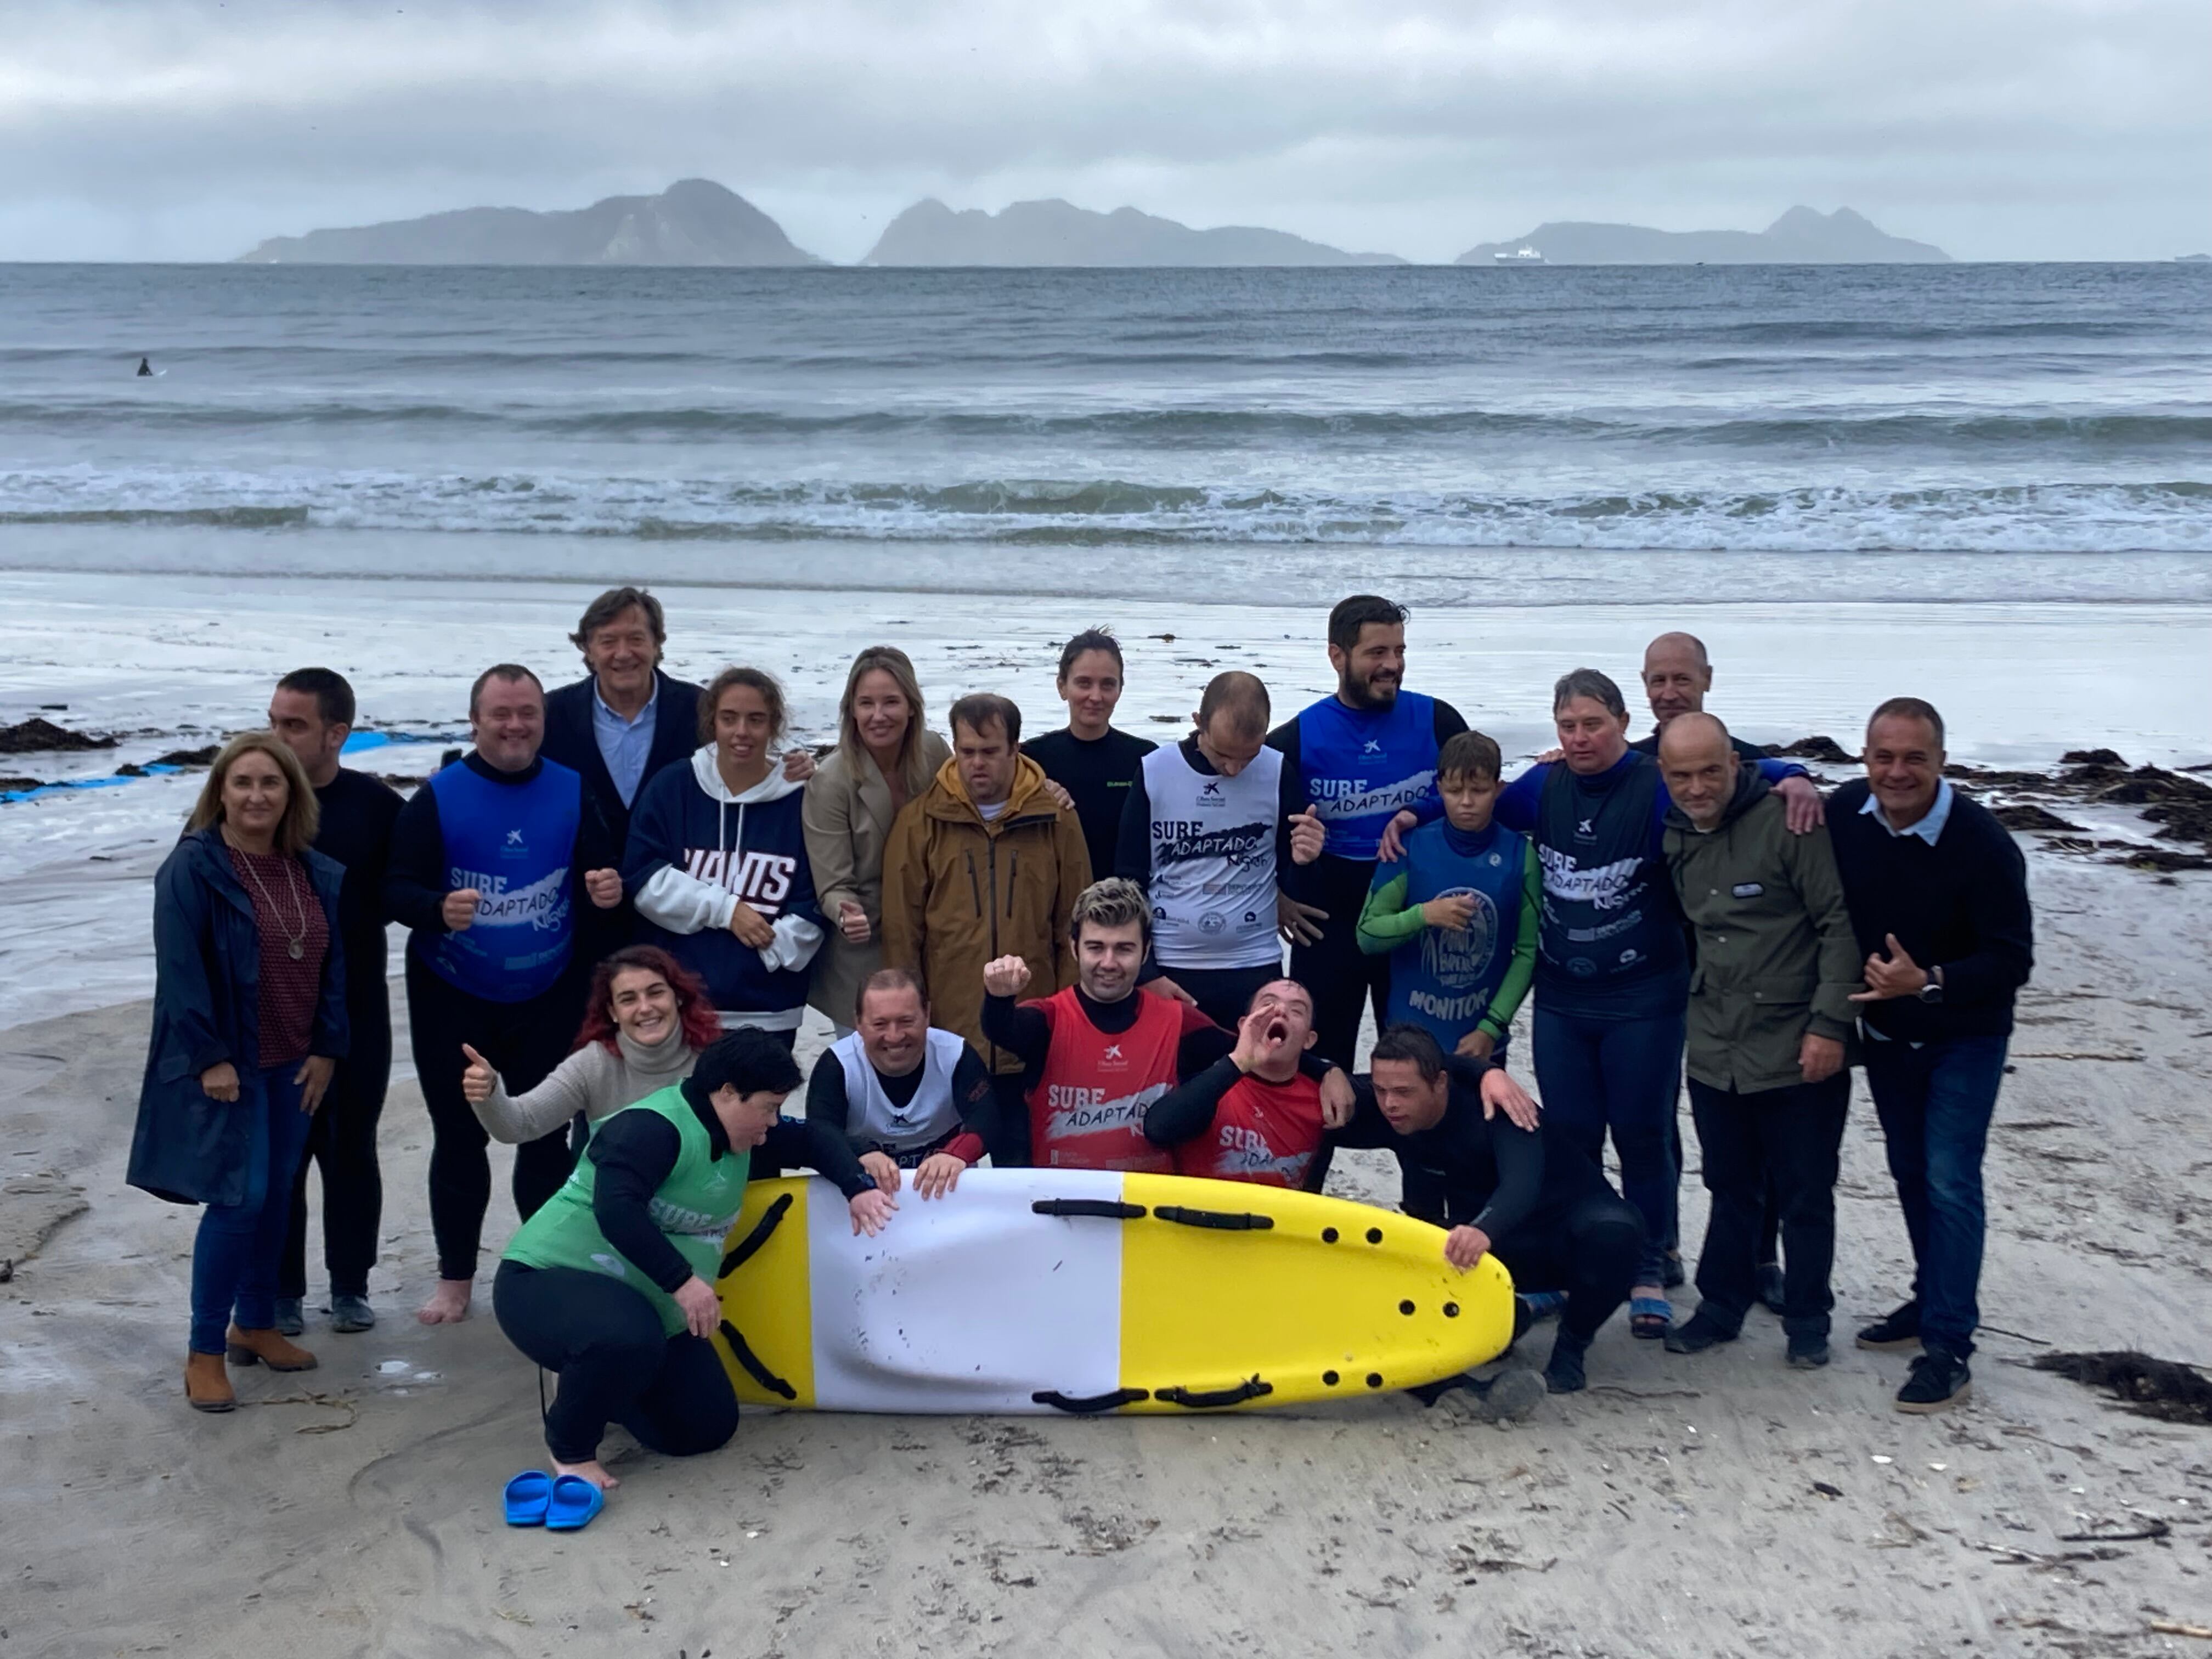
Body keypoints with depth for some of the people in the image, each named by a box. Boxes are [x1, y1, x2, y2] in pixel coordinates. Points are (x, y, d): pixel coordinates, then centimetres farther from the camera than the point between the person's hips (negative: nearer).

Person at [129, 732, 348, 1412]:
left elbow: (332, 965, 9)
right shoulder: (193, 868, -13)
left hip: (294, 1065, 6)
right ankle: (204, 1352, 3)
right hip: (225, 1064, -6)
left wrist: (326, 1049, 3)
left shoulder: (317, 873, 5)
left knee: (277, 1196, 12)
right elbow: (179, 969, -16)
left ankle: (254, 1326, 28)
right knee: (240, 1197, -9)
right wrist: (208, 1057, -19)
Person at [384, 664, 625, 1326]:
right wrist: (439, 909, -29)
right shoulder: (439, 797, -8)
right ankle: (455, 1278, 21)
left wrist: (608, 889, -20)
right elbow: (396, 888, -9)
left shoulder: (572, 792, -2)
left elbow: (602, 874, 4)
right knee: (459, 1137, 8)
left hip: (548, 998, 1)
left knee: (546, 1136, 9)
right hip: (453, 999, -1)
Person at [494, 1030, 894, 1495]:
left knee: (707, 1429, 3)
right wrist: (682, 1280, -36)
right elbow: (616, 1208, -35)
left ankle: (589, 1391, 25)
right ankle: (570, 1447, -11)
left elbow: (812, 1142, 15)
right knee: (628, 1341, -42)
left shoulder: (736, 1129, 6)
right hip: (550, 1281, -9)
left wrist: (857, 1189, -3)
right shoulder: (652, 1128, -23)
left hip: (644, 1306, 9)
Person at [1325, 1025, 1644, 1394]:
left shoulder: (1490, 1101, -31)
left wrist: (1484, 1231, -69)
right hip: (1500, 1253, 5)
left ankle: (1571, 1347, -12)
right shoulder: (1385, 1114, -14)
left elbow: (1522, 1181, -47)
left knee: (1615, 1231, -39)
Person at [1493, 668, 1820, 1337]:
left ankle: (1649, 1274, 20)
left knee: (1643, 1137, 7)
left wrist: (1793, 778, -30)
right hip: (1561, 1001, 4)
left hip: (1644, 1004, -4)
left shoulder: (1660, 786, -11)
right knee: (1568, 1139, 11)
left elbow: (1748, 777, -10)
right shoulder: (1544, 788, 4)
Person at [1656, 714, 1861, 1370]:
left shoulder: (1787, 820, -15)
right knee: (1730, 1188, 17)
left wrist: (1829, 1023, -17)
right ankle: (1722, 1305, 31)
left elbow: (1840, 924, -15)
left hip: (1799, 1052, -5)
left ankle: (1807, 1321, 23)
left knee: (1805, 1195, 8)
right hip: (1715, 1051, 5)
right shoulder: (1675, 837, 5)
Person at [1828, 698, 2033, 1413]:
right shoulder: (1846, 814, -12)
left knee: (1949, 1180, -9)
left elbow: (2013, 960, -25)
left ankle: (1949, 1347, -4)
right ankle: (1933, 1302, 34)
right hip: (1885, 1032, 5)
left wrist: (1928, 982, -36)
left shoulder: (1983, 844, -26)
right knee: (1909, 1172, 17)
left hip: (1964, 1038, -5)